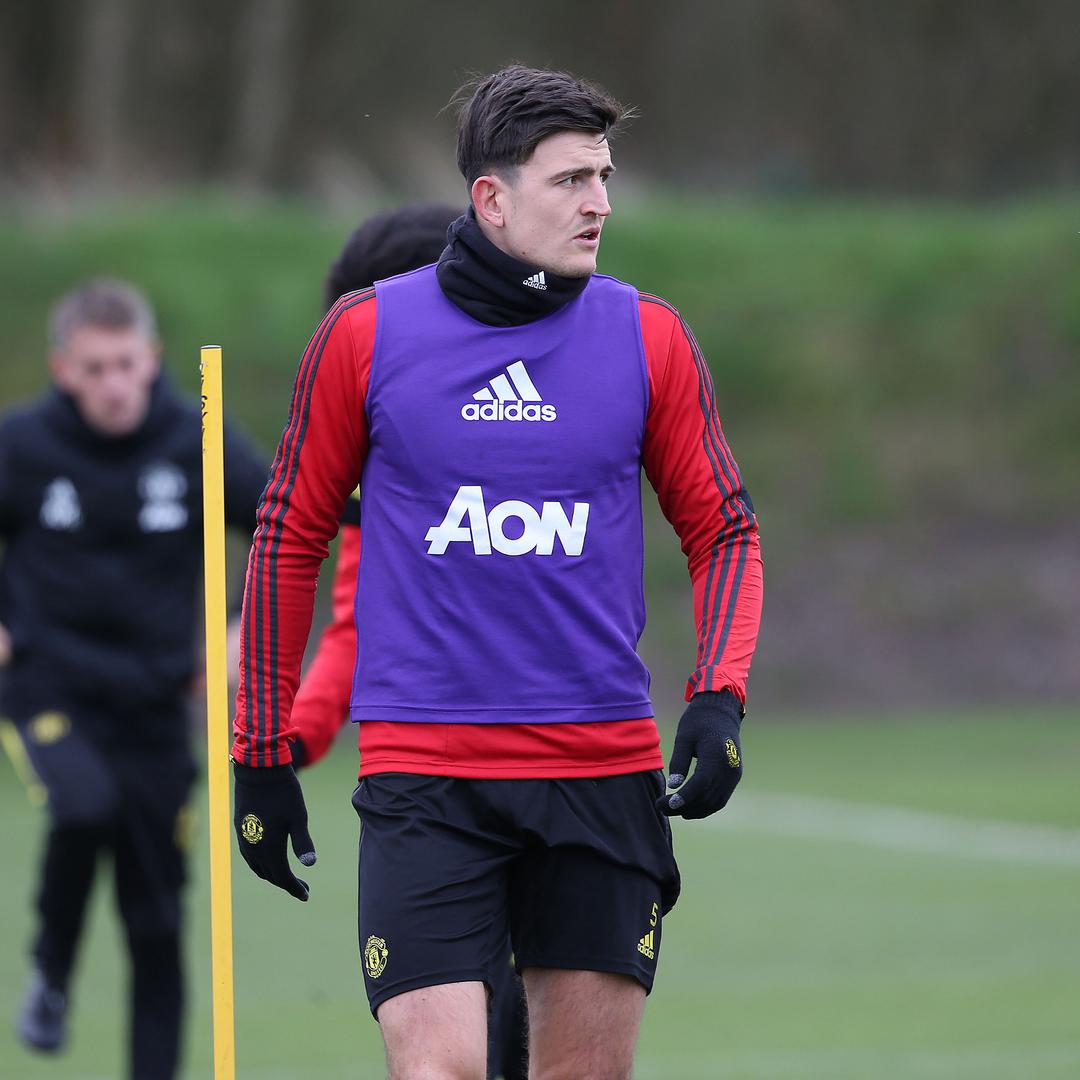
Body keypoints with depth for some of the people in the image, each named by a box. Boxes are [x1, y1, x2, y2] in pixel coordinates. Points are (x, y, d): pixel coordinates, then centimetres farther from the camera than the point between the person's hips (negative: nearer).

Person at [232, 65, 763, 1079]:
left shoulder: (649, 336, 4)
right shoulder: (365, 333, 0)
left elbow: (722, 528, 12)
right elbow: (289, 534, 9)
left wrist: (719, 699, -3)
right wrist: (261, 749, 9)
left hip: (606, 767, 2)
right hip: (421, 771, -2)